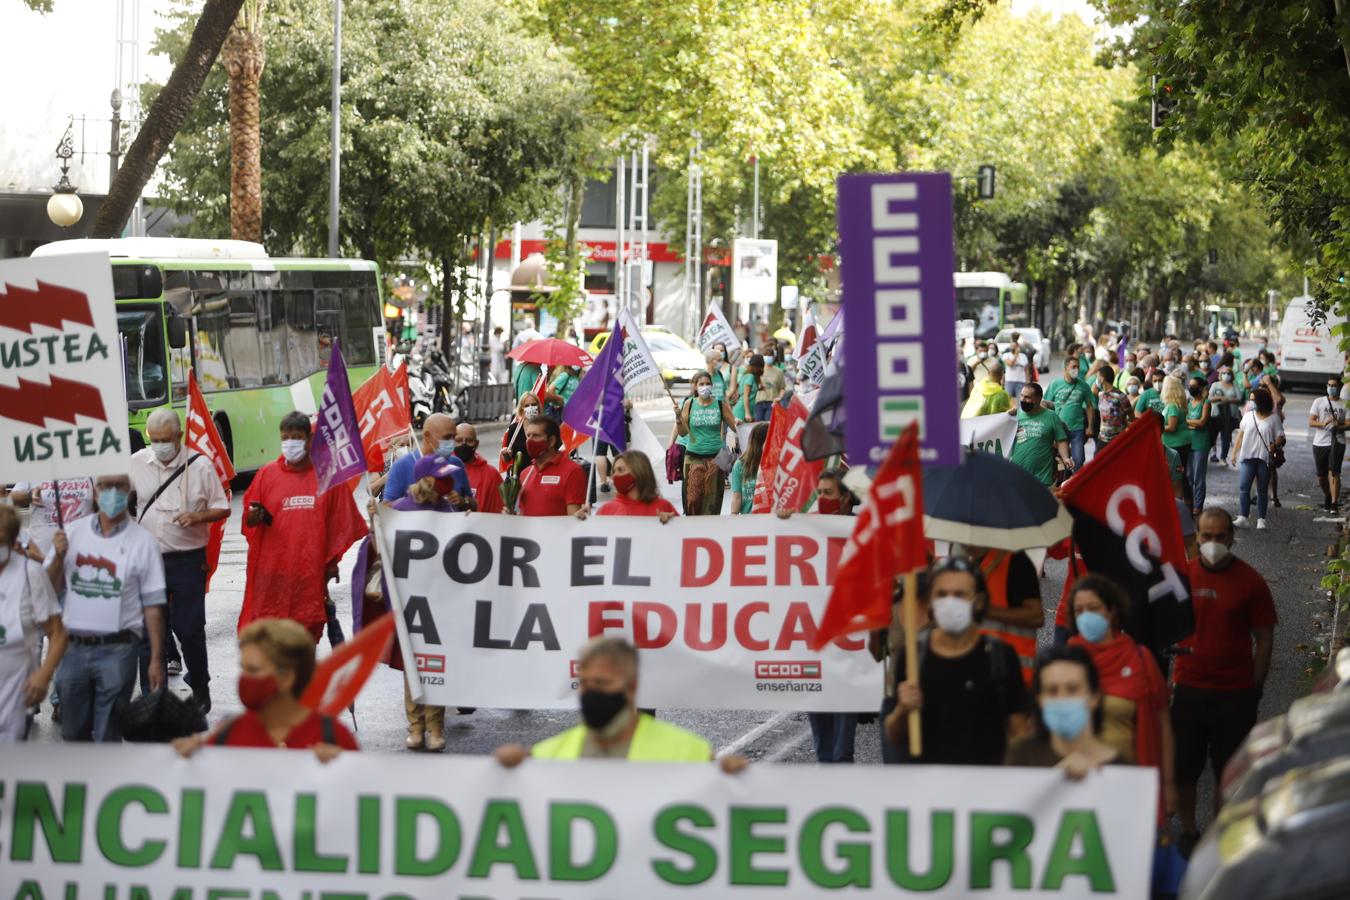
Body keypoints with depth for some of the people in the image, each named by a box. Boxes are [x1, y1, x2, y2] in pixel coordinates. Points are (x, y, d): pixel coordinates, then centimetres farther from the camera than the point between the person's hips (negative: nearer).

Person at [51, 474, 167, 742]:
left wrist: (157, 660, -6)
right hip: (73, 648, 4)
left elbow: (153, 606, -4)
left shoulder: (142, 542, -5)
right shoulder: (73, 532, 5)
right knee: (73, 734, 14)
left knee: (107, 737, 1)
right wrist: (58, 557, -10)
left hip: (117, 650, -3)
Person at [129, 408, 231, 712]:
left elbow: (222, 508, 2)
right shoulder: (137, 463, 3)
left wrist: (198, 517, -16)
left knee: (190, 629, 0)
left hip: (187, 561, -2)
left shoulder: (199, 465, -4)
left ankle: (200, 688, 20)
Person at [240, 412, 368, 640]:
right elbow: (249, 518, 9)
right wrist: (254, 518, -14)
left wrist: (332, 559, 6)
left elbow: (341, 521, 9)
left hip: (312, 570, 0)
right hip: (272, 573, 0)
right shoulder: (267, 474, 6)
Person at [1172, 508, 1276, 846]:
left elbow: (1264, 639, 0)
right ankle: (1188, 831, 23)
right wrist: (1164, 676, 1)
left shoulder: (1250, 582, -5)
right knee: (1183, 768, 6)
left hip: (1235, 692, -2)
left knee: (1229, 773, 5)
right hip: (1188, 688, 2)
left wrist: (1254, 690, -3)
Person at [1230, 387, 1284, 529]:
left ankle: (1261, 519, 11)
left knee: (1262, 490, 6)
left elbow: (1280, 437, -1)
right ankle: (1243, 518, -11)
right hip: (1248, 457, 2)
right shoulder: (1248, 416, 7)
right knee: (1243, 487, -10)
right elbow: (1240, 435, 13)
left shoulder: (1273, 418, -1)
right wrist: (1234, 453, 10)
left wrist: (1275, 445, -23)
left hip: (1265, 458, -2)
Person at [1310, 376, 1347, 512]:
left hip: (1337, 443, -2)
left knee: (1333, 473, -15)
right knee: (1321, 476, 9)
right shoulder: (1319, 402, 8)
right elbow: (1310, 422, 2)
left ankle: (1334, 504, -16)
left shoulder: (1344, 404, 5)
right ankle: (1327, 496, 35)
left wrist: (1339, 426, -20)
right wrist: (1323, 423, -17)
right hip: (1319, 443, 2)